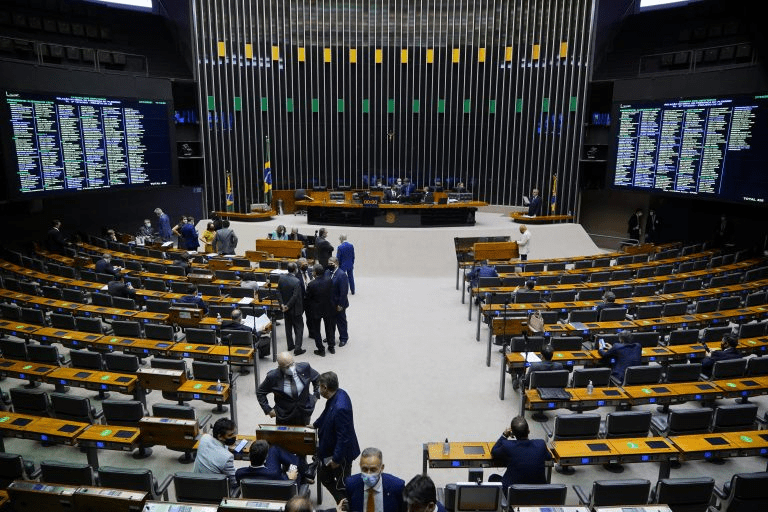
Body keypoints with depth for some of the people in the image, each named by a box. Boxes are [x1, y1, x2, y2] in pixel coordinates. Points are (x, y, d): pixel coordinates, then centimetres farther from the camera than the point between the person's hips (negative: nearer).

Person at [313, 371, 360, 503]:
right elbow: (326, 414, 15)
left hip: (341, 453, -10)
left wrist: (336, 459, -20)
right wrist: (316, 424, 28)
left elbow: (343, 436, -30)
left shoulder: (340, 408, -36)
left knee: (341, 486, 10)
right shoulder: (338, 394, -7)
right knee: (324, 476, 25)